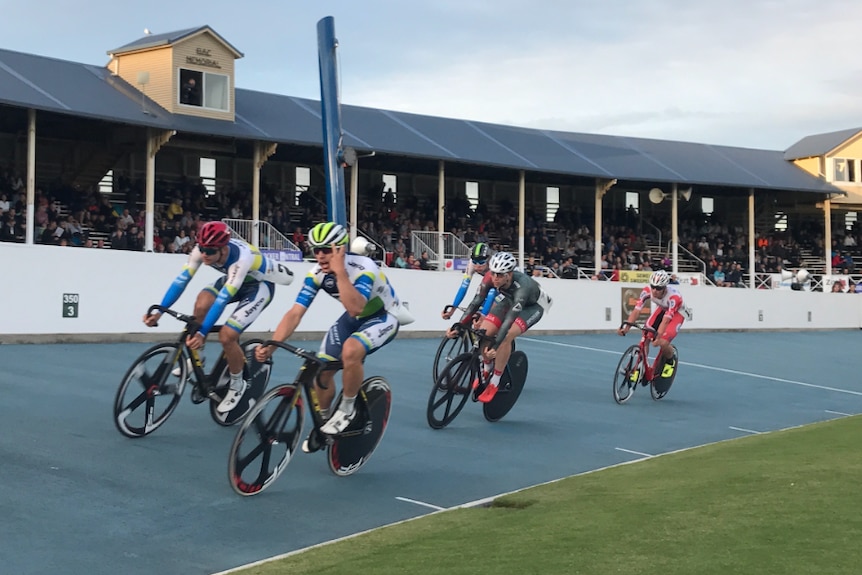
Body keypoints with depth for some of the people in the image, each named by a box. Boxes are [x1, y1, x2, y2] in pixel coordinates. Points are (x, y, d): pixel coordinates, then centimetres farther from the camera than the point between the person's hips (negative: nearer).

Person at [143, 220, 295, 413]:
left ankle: (237, 384, 5)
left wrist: (202, 333, -46)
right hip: (232, 279, 6)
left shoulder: (240, 259, -39)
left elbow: (222, 300, -42)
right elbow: (181, 279, -23)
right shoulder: (202, 249, -23)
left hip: (259, 285, -6)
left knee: (226, 335, -20)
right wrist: (159, 311, -31)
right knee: (201, 305, -22)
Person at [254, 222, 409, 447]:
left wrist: (339, 271, -47)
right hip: (354, 317, 6)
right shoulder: (316, 274, -17)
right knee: (321, 370, -3)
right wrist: (271, 345, -34)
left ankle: (347, 409, -12)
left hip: (384, 317, -6)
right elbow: (295, 313, -22)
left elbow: (355, 309, -47)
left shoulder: (363, 268, -33)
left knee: (350, 350, -35)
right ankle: (324, 421, 24)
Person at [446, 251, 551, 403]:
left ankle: (494, 383, -14)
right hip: (509, 300, 5)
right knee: (484, 332, -15)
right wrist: (459, 325, -35)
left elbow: (510, 318, -47)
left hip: (533, 305, -5)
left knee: (506, 337, -28)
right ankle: (485, 371, 12)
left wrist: (496, 345, -54)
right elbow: (476, 302, -25)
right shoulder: (491, 278, -29)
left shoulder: (522, 285, -42)